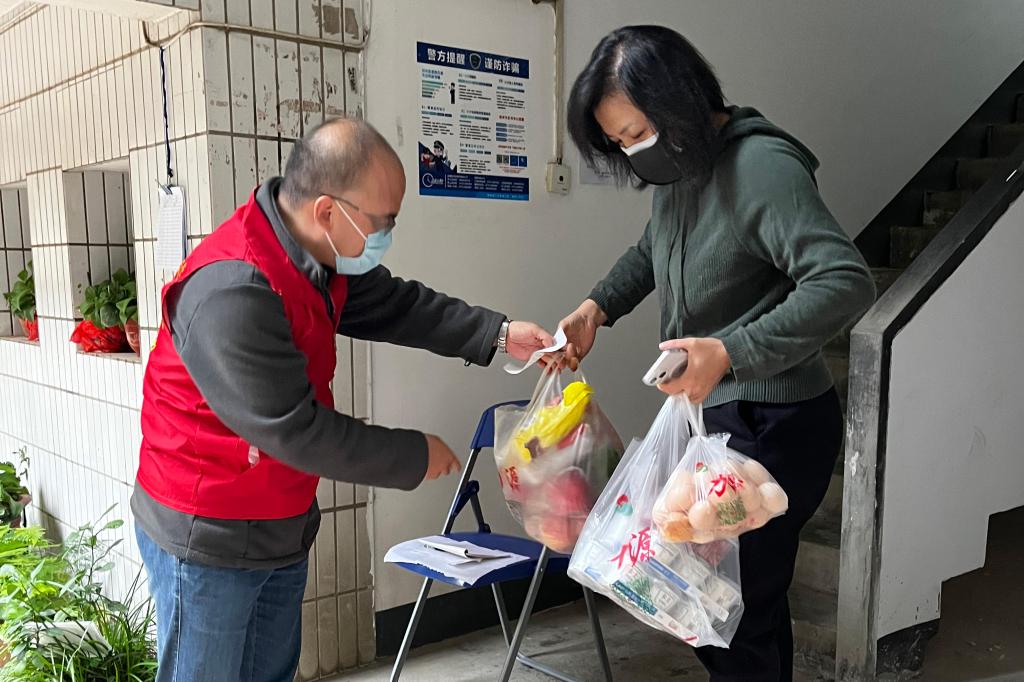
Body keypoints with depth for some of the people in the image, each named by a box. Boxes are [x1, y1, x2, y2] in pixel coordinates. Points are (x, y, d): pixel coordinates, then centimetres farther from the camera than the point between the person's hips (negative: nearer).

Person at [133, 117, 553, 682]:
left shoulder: (323, 255, -3)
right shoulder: (232, 292, -32)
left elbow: (393, 304, 10)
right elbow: (296, 431, -29)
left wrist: (497, 334, 0)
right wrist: (414, 457, -17)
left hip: (282, 527, 8)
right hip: (208, 537, -8)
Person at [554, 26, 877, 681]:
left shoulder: (762, 167, -20)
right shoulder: (682, 168, 6)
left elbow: (846, 282, -28)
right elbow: (651, 251, 25)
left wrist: (729, 352, -35)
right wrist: (597, 307, 9)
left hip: (770, 427, -8)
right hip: (716, 414, 9)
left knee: (735, 616, -1)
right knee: (753, 599, 21)